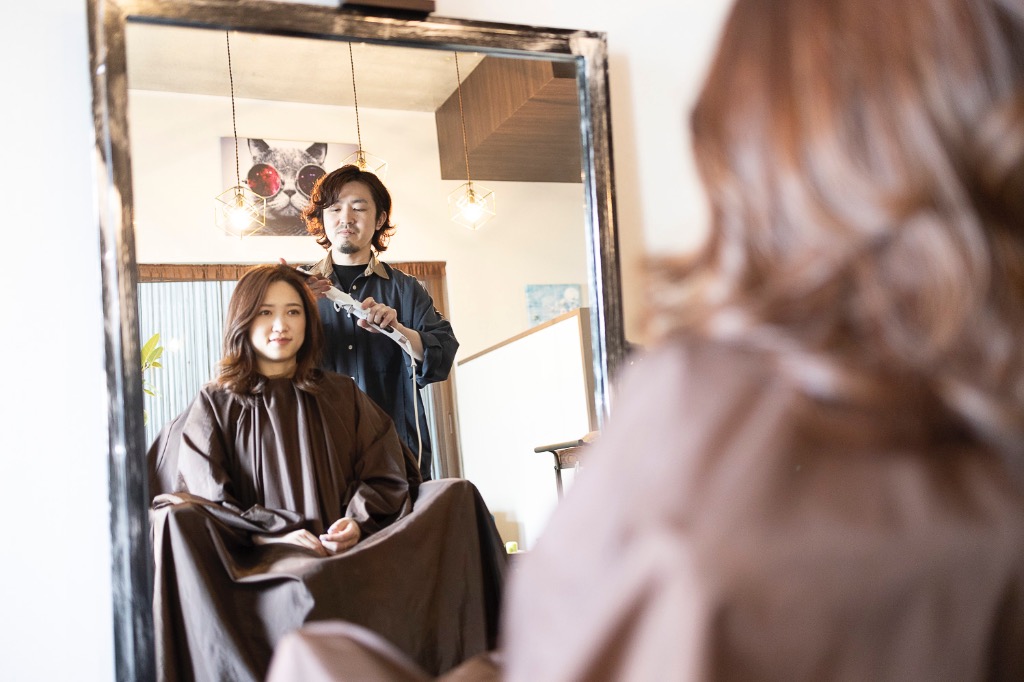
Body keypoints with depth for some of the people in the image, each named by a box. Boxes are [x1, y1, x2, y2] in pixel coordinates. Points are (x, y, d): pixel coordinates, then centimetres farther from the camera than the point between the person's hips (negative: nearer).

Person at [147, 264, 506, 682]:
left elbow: (386, 475, 12)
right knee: (305, 593, -42)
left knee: (458, 496, -21)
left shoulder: (342, 395, 21)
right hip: (263, 561, -3)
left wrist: (357, 523, -10)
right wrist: (275, 534, -15)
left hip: (353, 551, 4)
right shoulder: (215, 405, 14)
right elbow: (205, 498, 1)